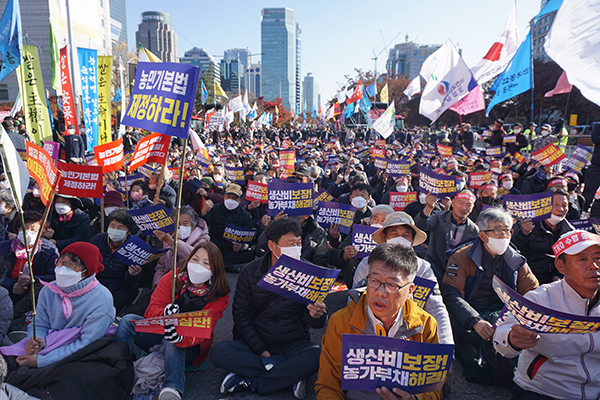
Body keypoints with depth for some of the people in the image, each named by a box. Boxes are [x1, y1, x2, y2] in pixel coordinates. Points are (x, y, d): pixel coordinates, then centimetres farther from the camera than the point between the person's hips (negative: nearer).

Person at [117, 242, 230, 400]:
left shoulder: (218, 296, -12)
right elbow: (151, 310, -15)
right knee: (128, 321, -21)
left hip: (189, 344, -3)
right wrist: (164, 315, -40)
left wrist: (180, 337, -44)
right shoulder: (172, 278, -7)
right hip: (159, 332, 3)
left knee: (172, 342, -37)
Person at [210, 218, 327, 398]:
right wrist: (261, 350, -12)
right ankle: (289, 375, -20)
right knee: (219, 353, -25)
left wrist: (317, 316, -31)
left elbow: (312, 322, -6)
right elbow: (241, 316, -2)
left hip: (294, 344, -1)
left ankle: (251, 383, -21)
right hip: (255, 342, 1)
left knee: (318, 355, -31)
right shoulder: (250, 272, -6)